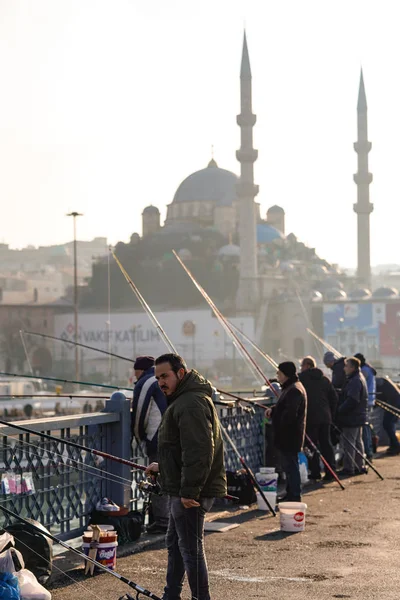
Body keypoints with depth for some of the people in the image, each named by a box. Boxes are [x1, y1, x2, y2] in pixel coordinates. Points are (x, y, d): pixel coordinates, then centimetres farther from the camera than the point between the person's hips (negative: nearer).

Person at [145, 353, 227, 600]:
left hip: (191, 493, -12)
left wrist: (189, 491, -27)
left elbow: (199, 452, -28)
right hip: (182, 489, 12)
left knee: (190, 548, -6)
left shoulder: (191, 404, -21)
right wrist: (163, 466, 25)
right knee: (175, 543, 21)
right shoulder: (183, 399, 16)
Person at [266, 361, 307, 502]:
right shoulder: (290, 387, 17)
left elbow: (290, 414, -26)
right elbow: (284, 408, 25)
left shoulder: (294, 390, -18)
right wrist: (273, 410, 8)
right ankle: (291, 495, 24)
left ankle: (294, 496, -5)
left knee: (290, 465, -8)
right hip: (288, 437, 11)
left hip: (290, 436, -11)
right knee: (289, 465, 16)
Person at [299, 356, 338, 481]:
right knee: (326, 443, 9)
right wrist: (331, 415, 17)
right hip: (325, 417, 5)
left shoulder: (301, 378, -3)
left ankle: (315, 471, -1)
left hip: (309, 417, -5)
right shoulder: (324, 379, 14)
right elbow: (334, 397, 13)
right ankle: (331, 470, 7)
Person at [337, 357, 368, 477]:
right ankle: (360, 466, 22)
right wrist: (340, 409, 18)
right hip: (359, 416, 11)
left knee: (348, 443, -7)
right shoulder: (359, 378, 15)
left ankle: (348, 468, -5)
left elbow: (351, 401, -25)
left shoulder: (355, 381, -19)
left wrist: (339, 410, -19)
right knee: (357, 442, 16)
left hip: (351, 418, -11)